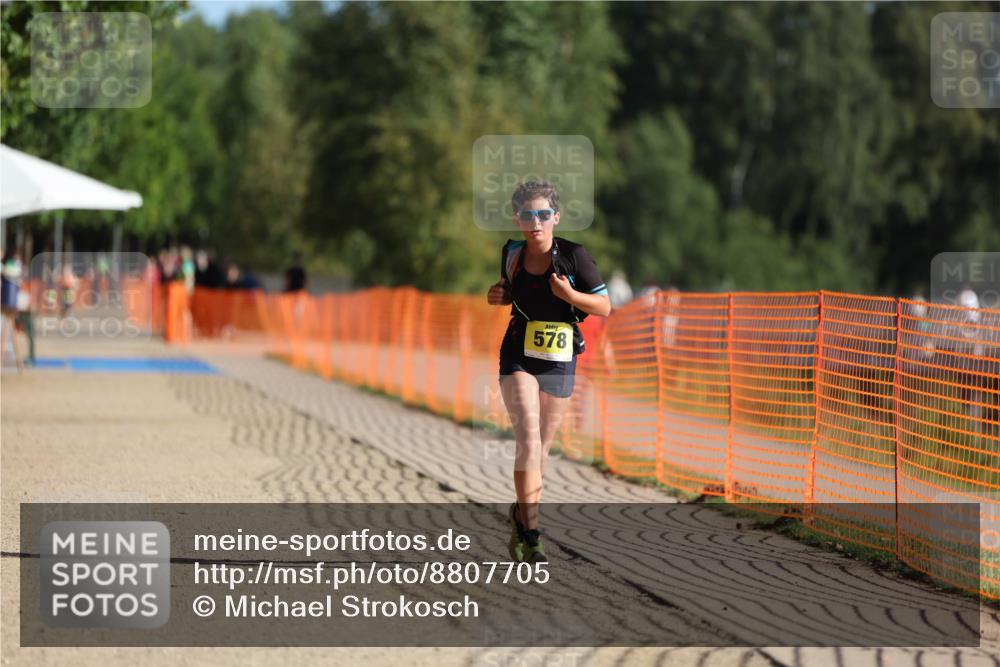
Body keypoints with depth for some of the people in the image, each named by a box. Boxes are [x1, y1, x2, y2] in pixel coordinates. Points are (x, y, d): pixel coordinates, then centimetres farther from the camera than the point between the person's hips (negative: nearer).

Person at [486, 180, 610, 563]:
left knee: (541, 446, 12)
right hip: (518, 357, 0)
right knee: (528, 438, -17)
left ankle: (521, 514, 36)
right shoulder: (512, 253, 0)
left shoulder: (574, 255, -9)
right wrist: (499, 297, -1)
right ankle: (529, 533, -22)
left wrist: (570, 294, -23)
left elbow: (605, 306, -6)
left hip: (560, 361, 0)